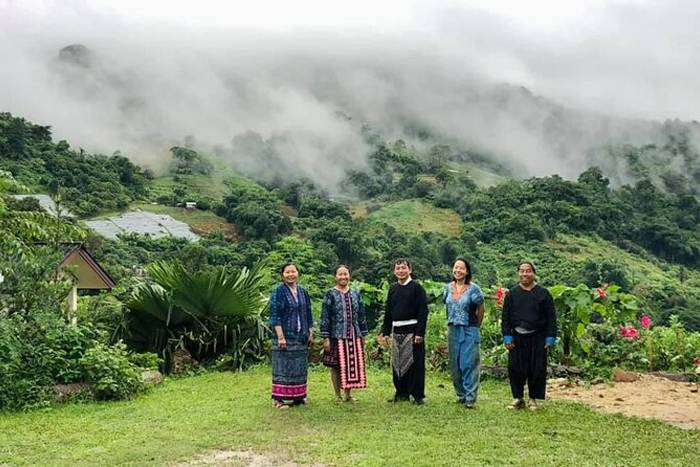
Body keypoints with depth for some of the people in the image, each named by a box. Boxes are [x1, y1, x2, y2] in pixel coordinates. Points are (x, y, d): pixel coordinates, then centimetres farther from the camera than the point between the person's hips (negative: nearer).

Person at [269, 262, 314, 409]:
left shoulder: (303, 292, 11)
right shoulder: (278, 292, -6)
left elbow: (308, 314, 16)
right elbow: (274, 316, -11)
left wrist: (310, 333, 11)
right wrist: (280, 336, -18)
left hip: (300, 337, 6)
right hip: (285, 336, -6)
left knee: (299, 367, 10)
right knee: (283, 367, -4)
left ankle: (297, 396, 19)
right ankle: (278, 398, 1)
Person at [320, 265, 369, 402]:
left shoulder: (355, 294, 10)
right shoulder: (330, 295, -3)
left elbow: (361, 316, 14)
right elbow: (325, 317, -6)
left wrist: (363, 334, 11)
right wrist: (325, 338, -10)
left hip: (354, 336, 4)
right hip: (337, 337, -4)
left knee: (352, 365, 7)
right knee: (336, 366, 2)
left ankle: (347, 394, 19)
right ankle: (338, 395, 14)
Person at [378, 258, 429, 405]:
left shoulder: (416, 288, -4)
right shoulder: (393, 289, 12)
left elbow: (423, 312, -8)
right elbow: (388, 312, 17)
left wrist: (420, 333, -15)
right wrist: (385, 332, 12)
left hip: (412, 330, -6)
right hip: (397, 331, 6)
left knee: (415, 364, -4)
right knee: (397, 363, 9)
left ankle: (418, 395, 3)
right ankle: (402, 393, 20)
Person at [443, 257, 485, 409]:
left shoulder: (473, 288, -8)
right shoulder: (448, 288, 5)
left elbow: (481, 309, 0)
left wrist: (476, 326, 7)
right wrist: (453, 322, 14)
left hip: (469, 330, -5)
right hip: (453, 330, 5)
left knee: (469, 364, -6)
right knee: (455, 364, 8)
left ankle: (470, 397, -3)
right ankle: (460, 394, 20)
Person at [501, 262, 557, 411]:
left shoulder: (543, 293, 2)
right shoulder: (512, 294, 6)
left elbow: (551, 317, 2)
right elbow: (505, 317, 6)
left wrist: (550, 337, -4)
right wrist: (507, 336, -2)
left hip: (537, 338, -1)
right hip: (517, 337, 1)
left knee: (537, 370, 2)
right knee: (515, 369, 2)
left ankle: (533, 399, 16)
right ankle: (518, 398, 15)